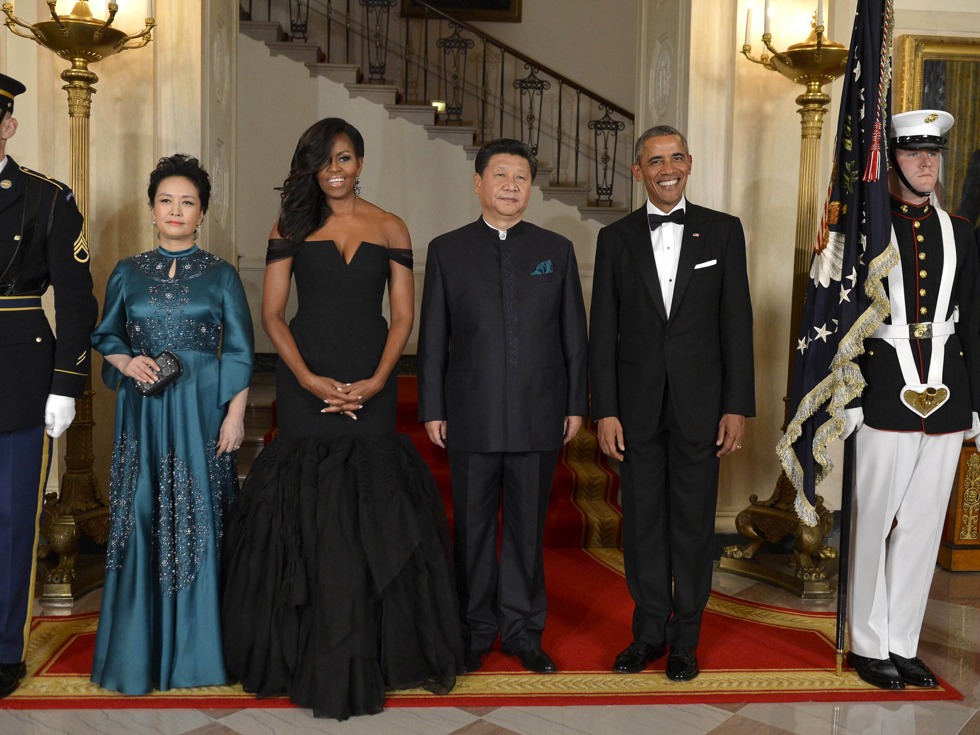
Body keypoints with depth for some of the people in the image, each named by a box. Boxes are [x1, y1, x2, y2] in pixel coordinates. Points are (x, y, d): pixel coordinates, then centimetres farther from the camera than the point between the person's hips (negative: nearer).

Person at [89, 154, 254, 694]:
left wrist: (235, 416, -6)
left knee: (198, 523, 2)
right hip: (144, 412, 2)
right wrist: (128, 363, -7)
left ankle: (196, 648, 15)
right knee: (141, 521, 3)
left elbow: (239, 353, 2)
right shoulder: (128, 273, 9)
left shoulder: (220, 275, 3)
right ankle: (139, 650, 16)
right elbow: (104, 338, 15)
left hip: (201, 412, -1)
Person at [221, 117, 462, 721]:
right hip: (306, 383, 0)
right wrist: (309, 379, -10)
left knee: (372, 505, -1)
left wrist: (375, 381, -10)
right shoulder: (291, 227, 7)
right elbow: (273, 313, 2)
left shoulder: (390, 229, 8)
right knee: (309, 509, 1)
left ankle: (369, 656, 15)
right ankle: (309, 654, 16)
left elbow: (403, 317, 4)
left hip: (371, 382, 0)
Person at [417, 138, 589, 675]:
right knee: (473, 527, 8)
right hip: (471, 418, 0)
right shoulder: (446, 250, 5)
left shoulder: (556, 250, 8)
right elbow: (432, 338, 4)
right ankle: (475, 630, 24)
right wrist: (432, 409, 0)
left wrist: (575, 405, 3)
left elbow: (573, 334, 7)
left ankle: (522, 630, 24)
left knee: (527, 527, 9)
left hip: (539, 418, 1)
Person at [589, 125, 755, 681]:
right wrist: (605, 410, -3)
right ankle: (649, 631, 24)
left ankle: (685, 639, 22)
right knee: (643, 520, 9)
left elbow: (737, 323, 1)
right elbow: (603, 331, 3)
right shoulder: (616, 238, 5)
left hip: (700, 402, -1)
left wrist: (738, 406, -5)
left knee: (694, 522, 7)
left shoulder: (723, 230, 3)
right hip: (638, 405, 1)